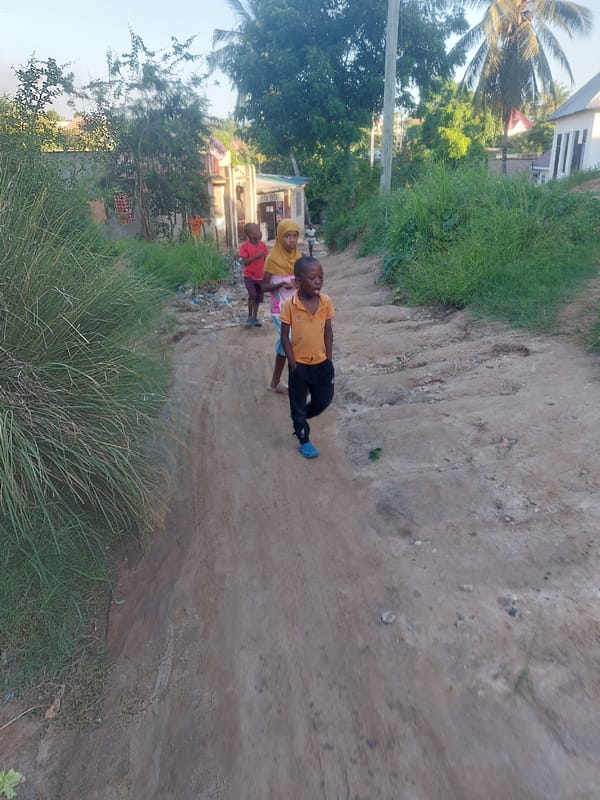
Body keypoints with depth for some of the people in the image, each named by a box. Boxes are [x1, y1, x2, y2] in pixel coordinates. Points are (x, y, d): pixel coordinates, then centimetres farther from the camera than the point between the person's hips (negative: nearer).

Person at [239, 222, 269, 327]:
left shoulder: (262, 245, -1)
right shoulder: (245, 246, -13)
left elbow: (266, 259, 6)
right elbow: (244, 262, -17)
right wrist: (256, 256, -26)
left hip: (260, 276, 5)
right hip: (249, 275, -5)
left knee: (259, 297, 10)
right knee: (252, 295, -18)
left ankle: (255, 318, 24)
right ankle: (250, 317, -2)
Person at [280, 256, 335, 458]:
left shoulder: (326, 302, -8)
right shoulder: (289, 305, -17)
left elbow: (328, 331, 3)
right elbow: (285, 336, -10)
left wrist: (329, 358, 0)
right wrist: (293, 364, -12)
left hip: (321, 362, 3)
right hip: (300, 364, -3)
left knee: (323, 400, 16)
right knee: (298, 404, 11)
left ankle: (299, 418, 43)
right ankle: (304, 441, 30)